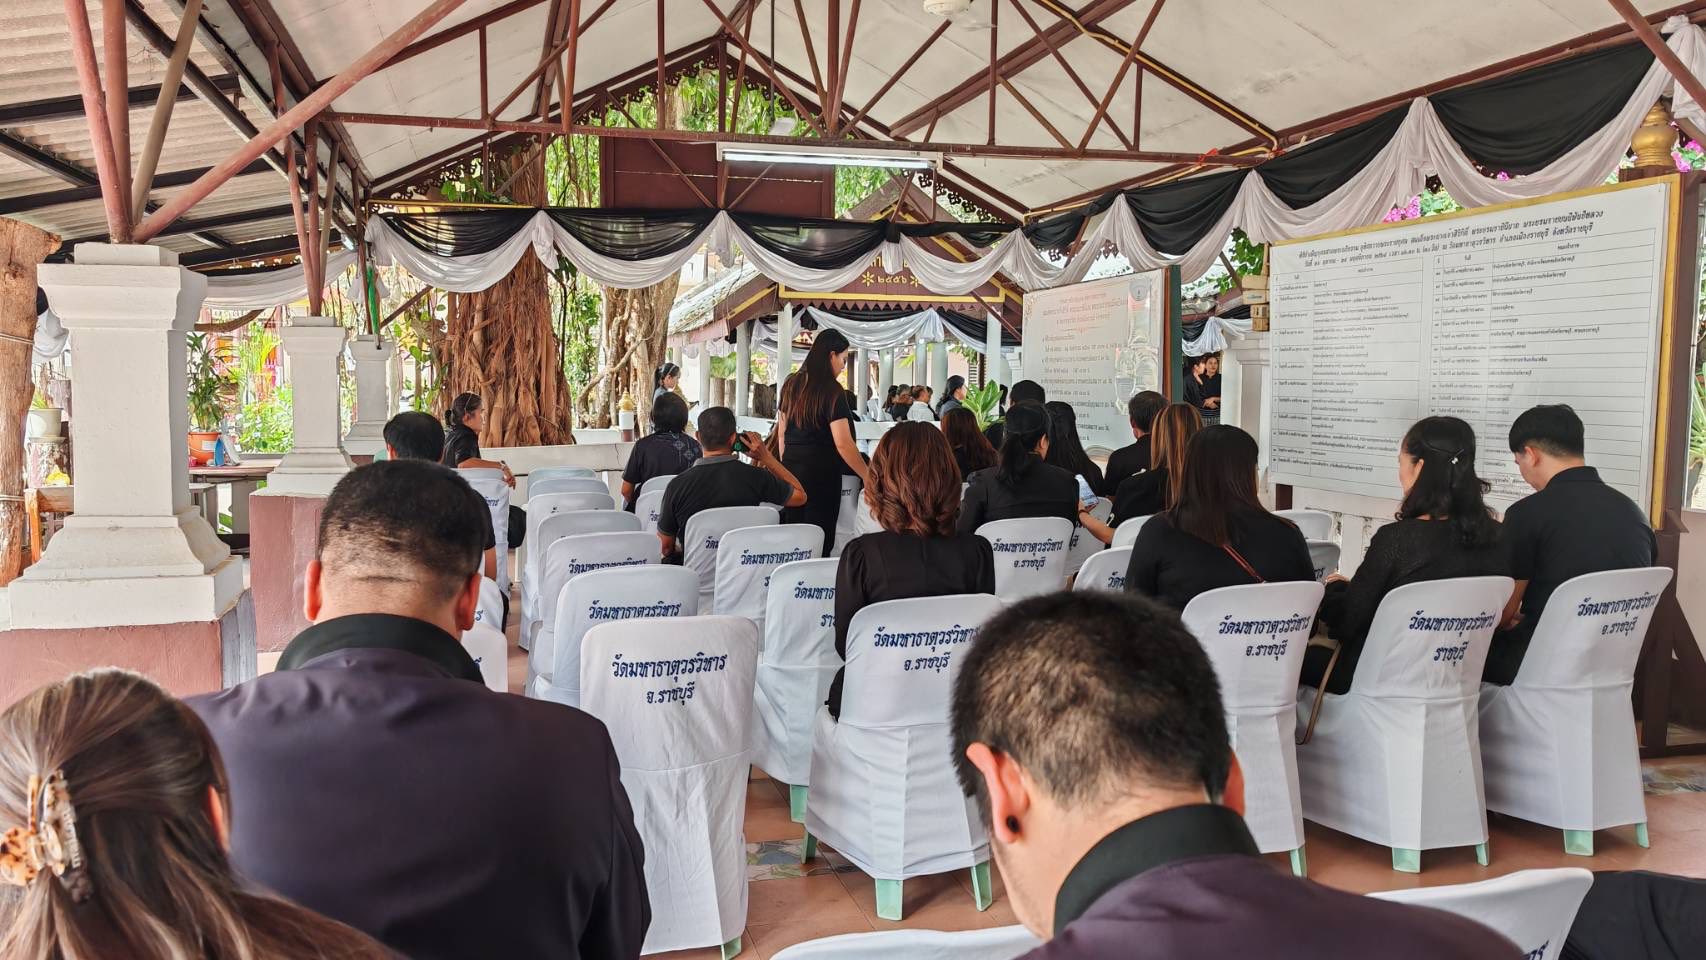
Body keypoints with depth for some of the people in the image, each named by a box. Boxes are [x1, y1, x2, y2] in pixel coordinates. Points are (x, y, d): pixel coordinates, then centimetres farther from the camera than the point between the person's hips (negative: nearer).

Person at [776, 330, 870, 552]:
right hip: (821, 474, -7)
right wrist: (868, 477, -13)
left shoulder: (791, 386, 8)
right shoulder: (832, 391, -13)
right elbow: (843, 444, -18)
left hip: (790, 470, 7)